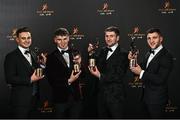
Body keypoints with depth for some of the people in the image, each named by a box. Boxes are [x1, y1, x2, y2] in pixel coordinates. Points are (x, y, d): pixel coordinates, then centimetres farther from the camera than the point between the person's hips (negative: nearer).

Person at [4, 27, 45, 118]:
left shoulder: (33, 55, 13)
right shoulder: (11, 56, -11)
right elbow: (9, 79, -18)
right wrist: (30, 79, -23)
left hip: (33, 99, 7)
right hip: (20, 100, -7)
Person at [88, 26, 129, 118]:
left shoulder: (123, 54, -12)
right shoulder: (102, 51, 8)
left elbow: (119, 76, -17)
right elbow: (92, 65, 9)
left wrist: (100, 76, -19)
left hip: (115, 95, -6)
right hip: (101, 94, 6)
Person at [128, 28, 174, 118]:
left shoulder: (166, 56, -19)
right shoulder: (149, 54, 8)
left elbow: (160, 79, -26)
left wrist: (141, 73, -22)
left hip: (156, 98, -8)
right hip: (146, 95, 8)